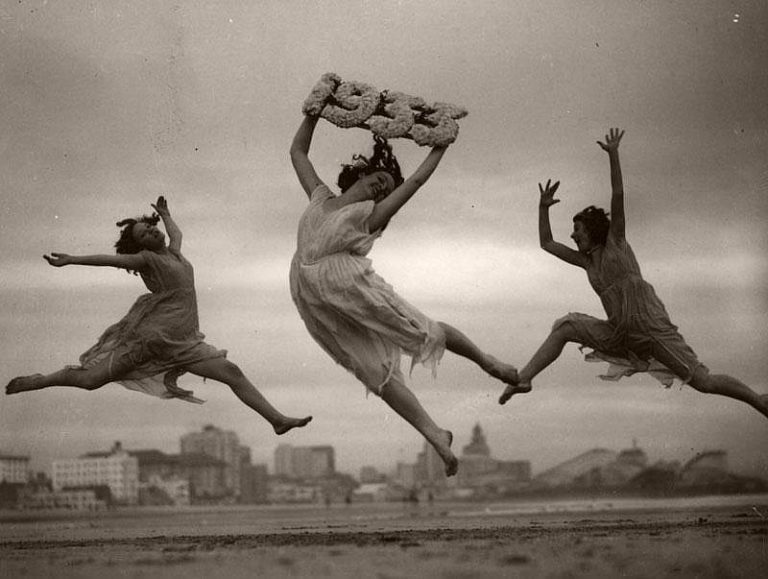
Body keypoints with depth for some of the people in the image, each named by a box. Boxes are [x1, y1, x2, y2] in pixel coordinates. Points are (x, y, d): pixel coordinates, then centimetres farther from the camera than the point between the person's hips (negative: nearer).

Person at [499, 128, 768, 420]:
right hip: (620, 336, 6)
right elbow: (546, 243, 17)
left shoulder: (615, 244, -2)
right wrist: (544, 207, 9)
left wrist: (613, 154, -17)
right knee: (564, 329, -4)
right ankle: (522, 379, -9)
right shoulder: (587, 261, 13)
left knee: (703, 382, -9)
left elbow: (618, 196, -11)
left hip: (653, 330, -6)